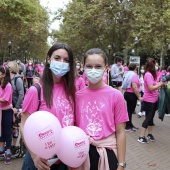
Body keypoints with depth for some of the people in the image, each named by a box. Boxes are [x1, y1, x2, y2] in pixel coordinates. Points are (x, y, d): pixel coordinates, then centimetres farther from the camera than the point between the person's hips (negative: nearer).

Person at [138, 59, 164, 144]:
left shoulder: (150, 74, 9)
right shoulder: (148, 74, -20)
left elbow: (153, 85, 9)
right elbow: (151, 88, -25)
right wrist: (160, 84, -16)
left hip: (153, 99, 9)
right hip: (149, 100, -9)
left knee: (151, 117, 16)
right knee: (148, 118, -5)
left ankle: (149, 134, 27)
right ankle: (141, 137, 1)